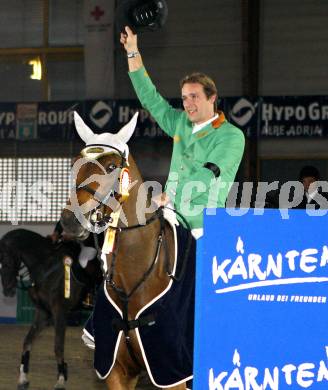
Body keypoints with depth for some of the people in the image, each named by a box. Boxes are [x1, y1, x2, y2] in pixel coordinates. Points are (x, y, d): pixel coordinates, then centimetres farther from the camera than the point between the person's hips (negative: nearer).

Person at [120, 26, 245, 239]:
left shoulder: (232, 136, -1)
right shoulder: (181, 124, 19)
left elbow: (209, 174, -13)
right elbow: (150, 97, 24)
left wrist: (169, 196, -23)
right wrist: (132, 51, 23)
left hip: (202, 226, -6)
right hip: (173, 221, 6)